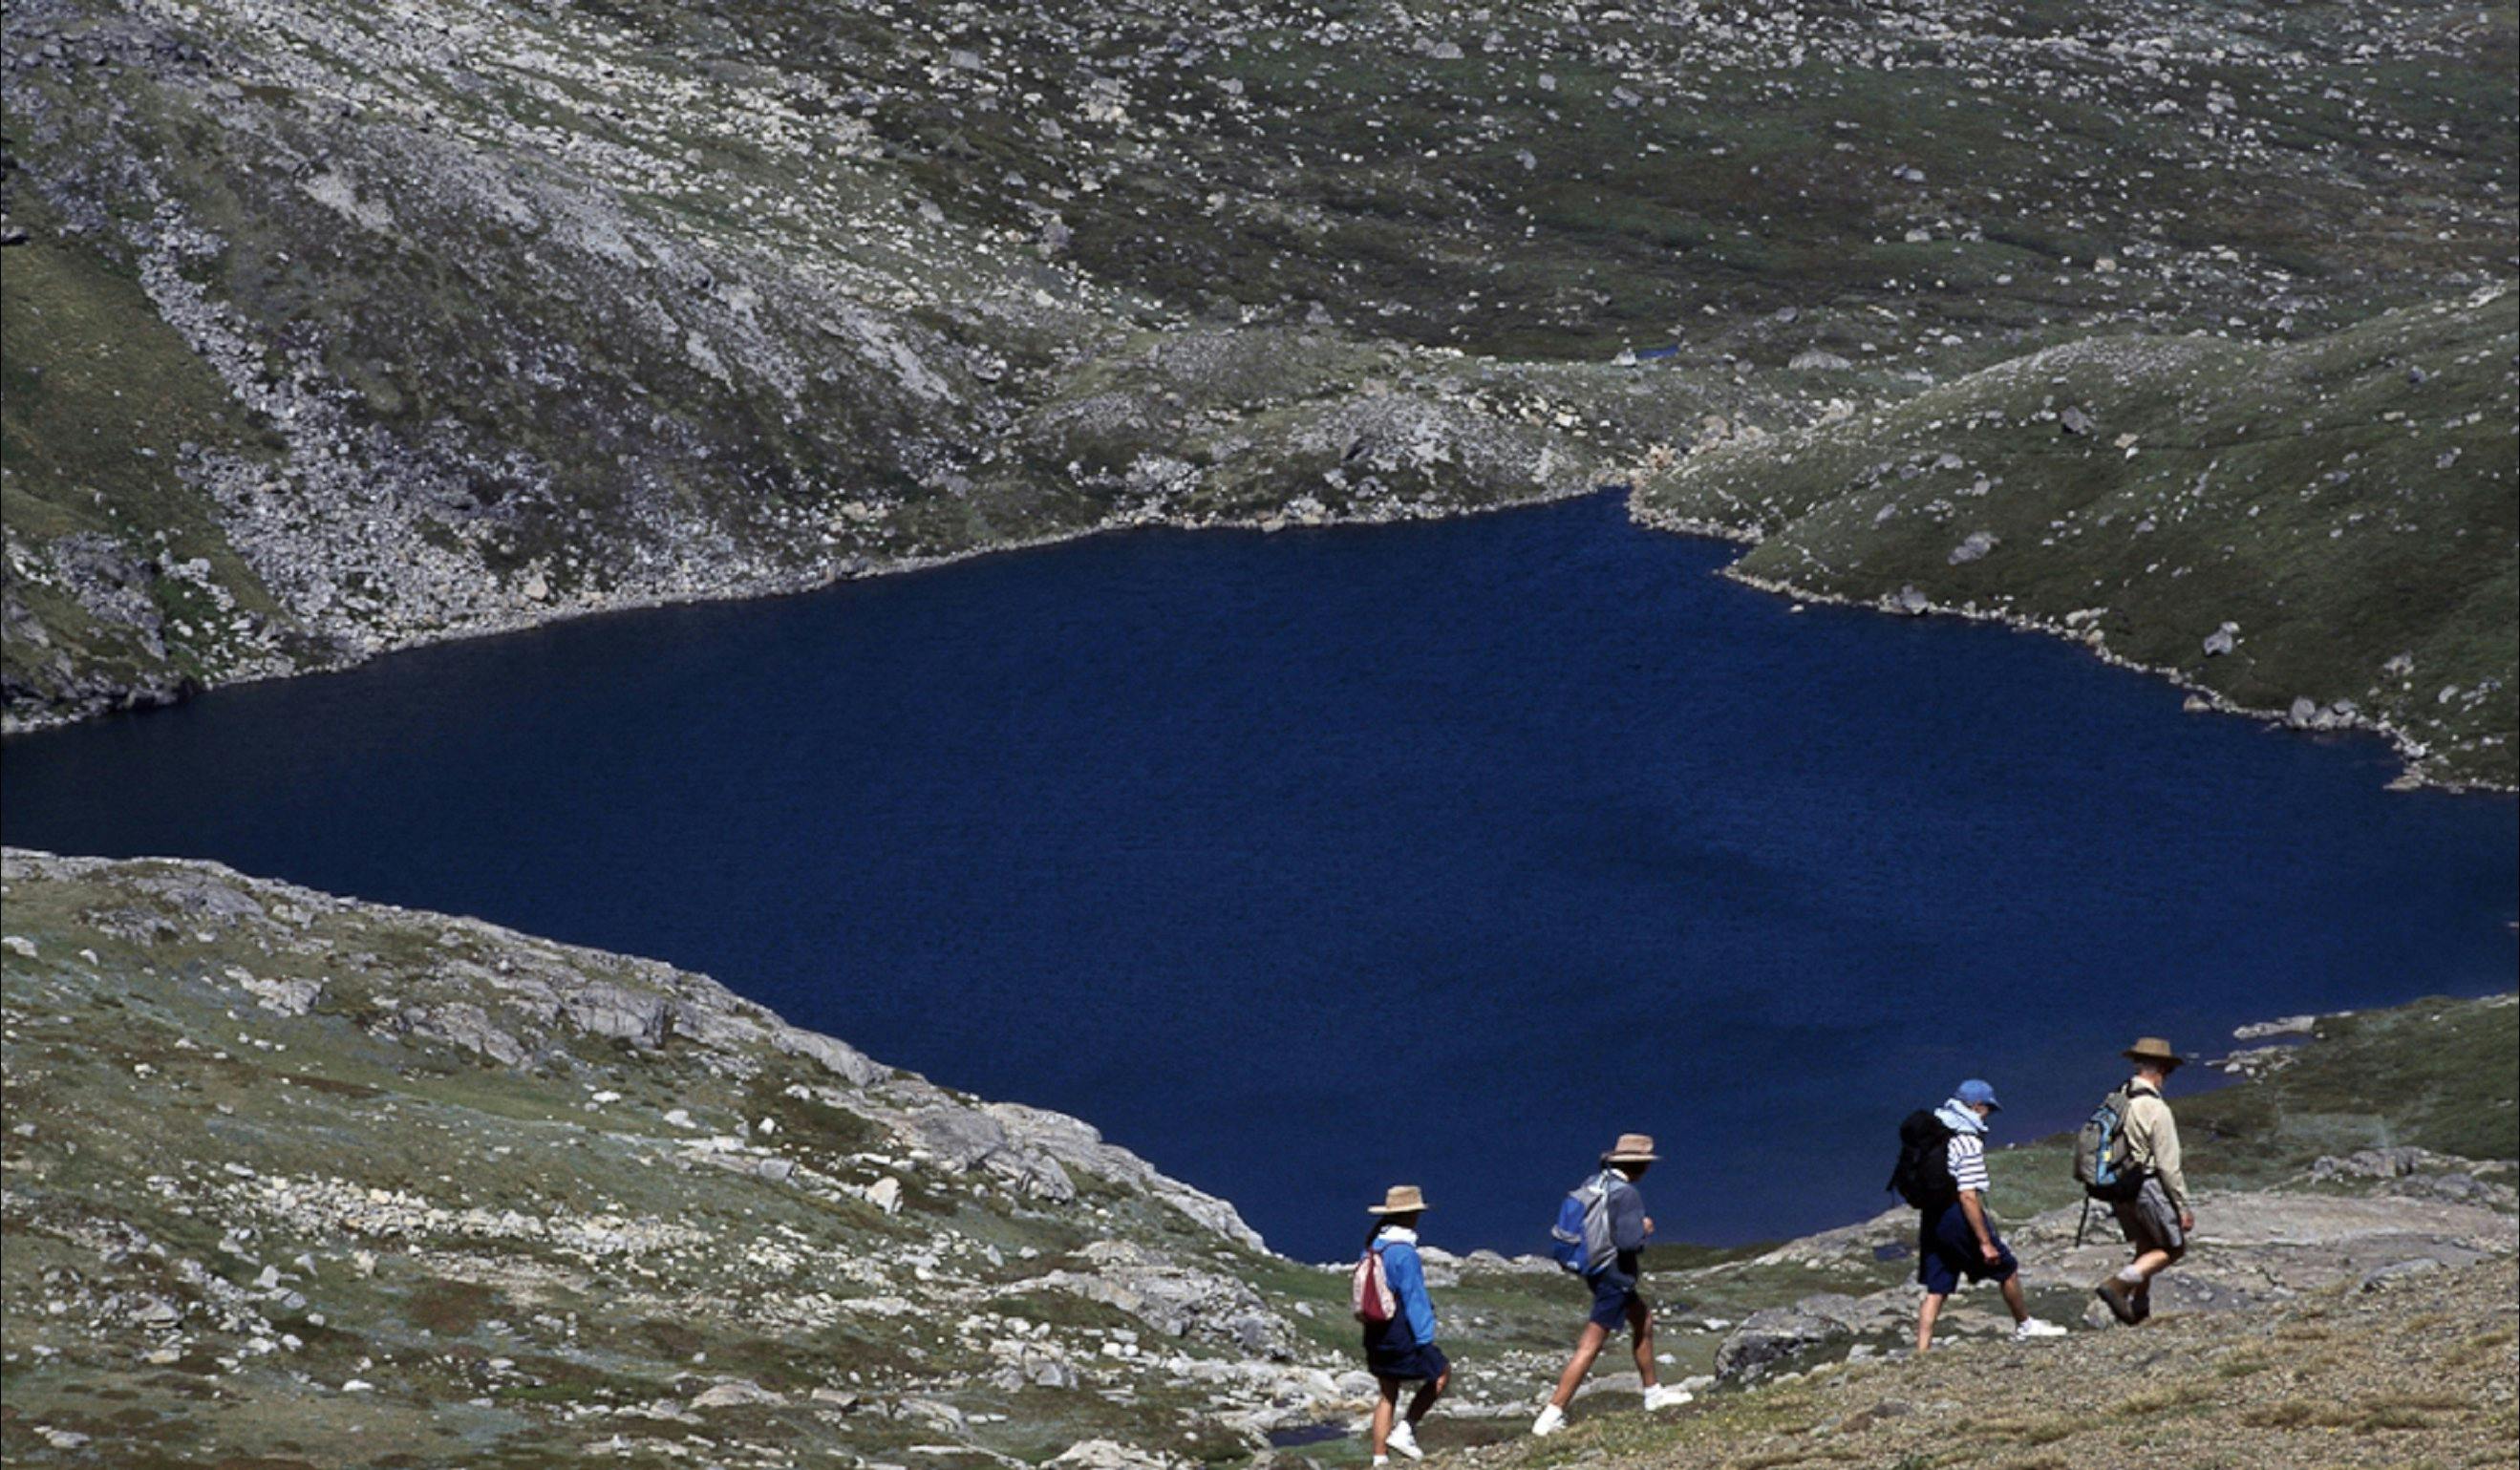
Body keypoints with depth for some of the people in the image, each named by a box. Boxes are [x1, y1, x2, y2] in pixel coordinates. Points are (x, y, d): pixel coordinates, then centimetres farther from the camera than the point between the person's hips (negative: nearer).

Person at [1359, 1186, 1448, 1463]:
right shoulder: (1404, 1253, -20)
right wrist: (1426, 1344, -17)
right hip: (1402, 1337, -8)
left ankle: (1380, 1459, 14)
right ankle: (1404, 1430, 3)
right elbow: (1415, 1301, -20)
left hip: (1375, 1336, 8)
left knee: (1387, 1396, 16)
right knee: (1441, 1374, 11)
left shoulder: (1372, 1247, 6)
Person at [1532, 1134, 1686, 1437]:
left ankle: (1653, 1392, 40)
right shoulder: (1627, 1194, -21)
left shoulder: (1596, 1183, 4)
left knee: (1643, 1320, 27)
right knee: (1590, 1346, -8)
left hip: (1594, 1269, 10)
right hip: (1615, 1275, -10)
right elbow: (1629, 1241, -28)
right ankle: (1551, 1416, -11)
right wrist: (1644, 1229, -5)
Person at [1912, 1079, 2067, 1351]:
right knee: (2007, 1268, 14)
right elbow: (1968, 1196, -22)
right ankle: (2024, 1325, 31)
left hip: (1931, 1215, 8)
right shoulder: (1969, 1142, -18)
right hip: (1957, 1217, -8)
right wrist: (1985, 1241, -19)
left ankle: (1922, 1351, 1)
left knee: (1936, 1289, 9)